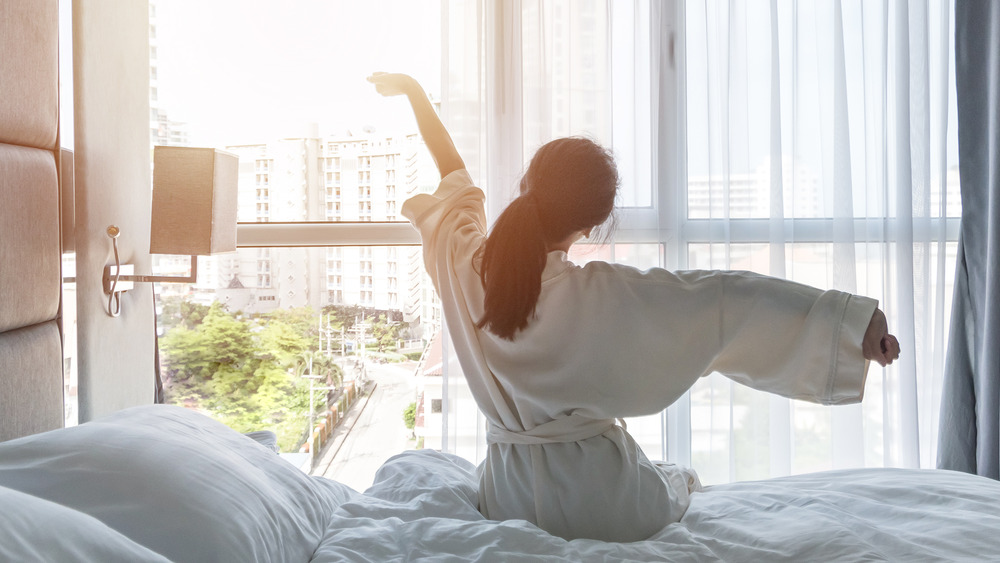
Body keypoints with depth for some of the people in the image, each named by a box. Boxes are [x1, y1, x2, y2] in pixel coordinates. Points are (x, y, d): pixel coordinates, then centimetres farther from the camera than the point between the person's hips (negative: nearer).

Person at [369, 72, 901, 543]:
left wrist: (414, 91, 22)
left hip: (507, 503, 4)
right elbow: (731, 297, -26)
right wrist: (852, 317, -22)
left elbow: (452, 175, 5)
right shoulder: (605, 295, -25)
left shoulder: (465, 268, -13)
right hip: (602, 507, -3)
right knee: (682, 479, 30)